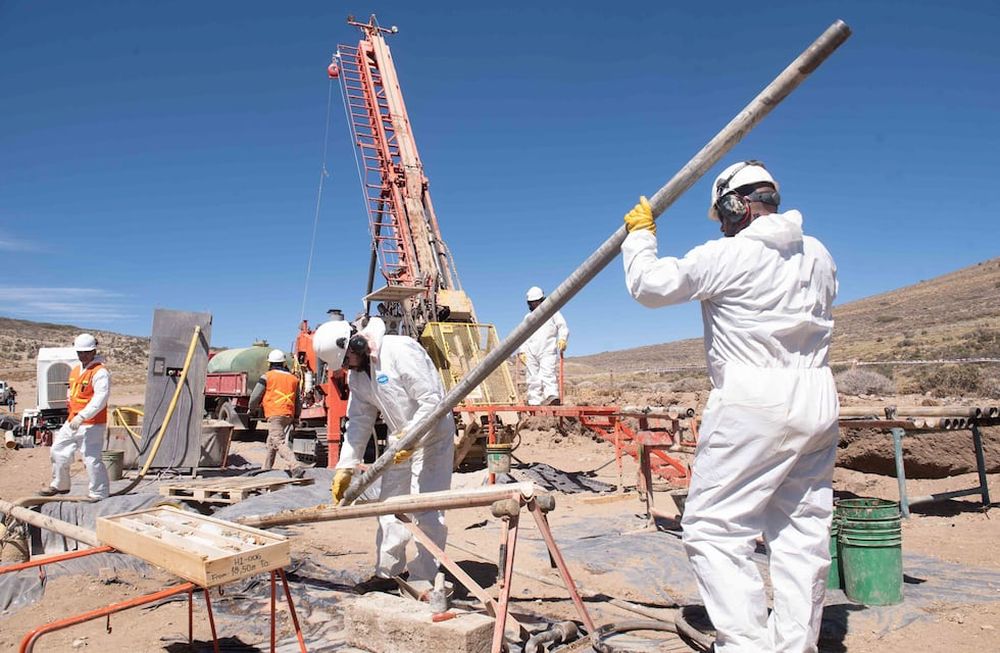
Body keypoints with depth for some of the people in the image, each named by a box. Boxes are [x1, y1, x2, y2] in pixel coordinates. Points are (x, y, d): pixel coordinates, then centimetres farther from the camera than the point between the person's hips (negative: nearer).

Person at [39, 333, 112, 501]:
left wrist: (82, 416, -31)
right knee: (58, 450, 19)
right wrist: (73, 415, 19)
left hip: (92, 425, -9)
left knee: (91, 458, -11)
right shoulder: (75, 370, 14)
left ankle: (99, 494, 0)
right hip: (72, 421, 10)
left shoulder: (100, 372, -15)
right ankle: (60, 485, 37)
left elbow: (100, 399, -25)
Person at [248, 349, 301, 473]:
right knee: (271, 441, 22)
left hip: (274, 415, -6)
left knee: (279, 442, -14)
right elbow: (298, 401, 16)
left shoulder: (267, 377, -1)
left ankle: (294, 466, -32)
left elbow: (255, 396, 3)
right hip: (288, 415, 6)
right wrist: (296, 416, 25)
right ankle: (266, 468, 31)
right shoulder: (293, 378, 14)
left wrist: (252, 408, 22)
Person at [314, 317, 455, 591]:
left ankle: (422, 580, 4)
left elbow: (432, 400, -26)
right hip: (400, 438, 8)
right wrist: (345, 468, 0)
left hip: (433, 435, -8)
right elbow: (360, 421, 4)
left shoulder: (400, 351, -25)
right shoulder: (356, 374, 2)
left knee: (425, 511, -7)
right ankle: (387, 572, 26)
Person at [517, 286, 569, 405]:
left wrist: (562, 339, -15)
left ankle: (553, 398, -34)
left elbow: (563, 327, 5)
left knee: (548, 375, -21)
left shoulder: (552, 312, 16)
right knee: (533, 380, -2)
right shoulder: (528, 317, 27)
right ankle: (534, 403, -2)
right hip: (531, 353, 4)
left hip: (548, 352, -4)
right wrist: (521, 351, 9)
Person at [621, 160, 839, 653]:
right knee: (803, 533, 12)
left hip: (754, 407, -8)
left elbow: (649, 286, -2)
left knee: (713, 529, -2)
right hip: (817, 405, 8)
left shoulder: (726, 256, -9)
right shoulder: (818, 255, 11)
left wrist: (639, 233, 15)